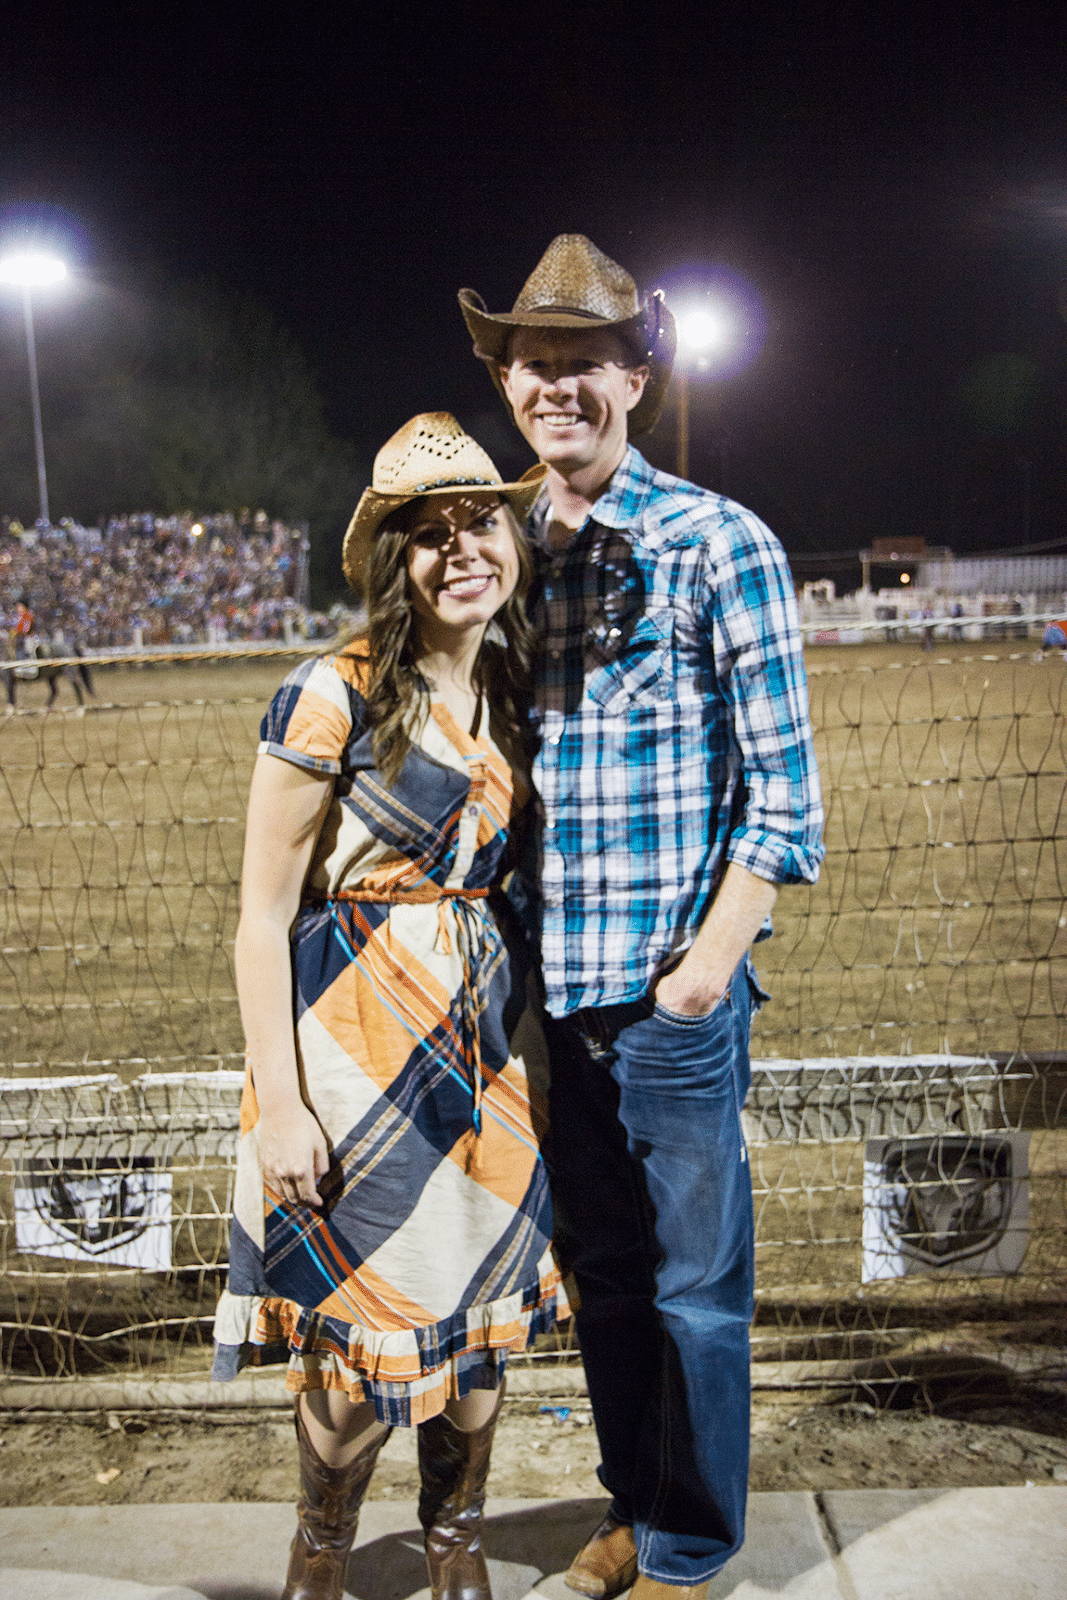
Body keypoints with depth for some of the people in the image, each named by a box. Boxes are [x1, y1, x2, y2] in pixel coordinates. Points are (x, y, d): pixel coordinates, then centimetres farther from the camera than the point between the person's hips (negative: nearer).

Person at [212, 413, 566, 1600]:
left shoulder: (510, 694, 6)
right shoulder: (331, 699, -13)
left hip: (492, 1032, 6)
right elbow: (262, 917, -12)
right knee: (357, 1311, 7)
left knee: (480, 1298, 15)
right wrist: (278, 1102, -14)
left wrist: (531, 1046, 13)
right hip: (359, 1037, -5)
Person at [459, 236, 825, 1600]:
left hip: (673, 988, -4)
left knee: (694, 1284, 8)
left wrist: (706, 963, -13)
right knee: (599, 1271, 17)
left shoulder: (722, 545, -5)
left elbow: (783, 788, -7)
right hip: (547, 987, 5)